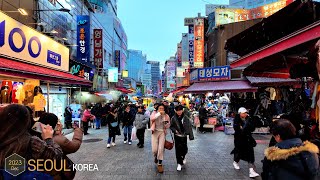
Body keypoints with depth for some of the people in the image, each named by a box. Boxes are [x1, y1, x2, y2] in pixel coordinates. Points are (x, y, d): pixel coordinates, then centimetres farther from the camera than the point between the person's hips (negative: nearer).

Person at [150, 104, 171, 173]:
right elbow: (151, 118, -25)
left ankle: (160, 164, 12)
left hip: (162, 132, 1)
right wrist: (159, 113, -30)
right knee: (154, 150, -2)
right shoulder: (154, 113, -3)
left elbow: (167, 126, 8)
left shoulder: (166, 116, 1)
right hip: (155, 132, -1)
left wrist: (167, 123, -15)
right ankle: (156, 157, 35)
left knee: (161, 149, -5)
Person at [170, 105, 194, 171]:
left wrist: (191, 135, -6)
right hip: (177, 136, 0)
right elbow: (171, 126, 3)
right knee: (178, 149, 1)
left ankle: (183, 157, 40)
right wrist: (175, 130, -16)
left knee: (185, 149, 6)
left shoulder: (186, 118, -5)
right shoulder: (173, 118, -4)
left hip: (184, 136, 1)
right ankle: (179, 163, 16)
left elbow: (190, 126, -3)